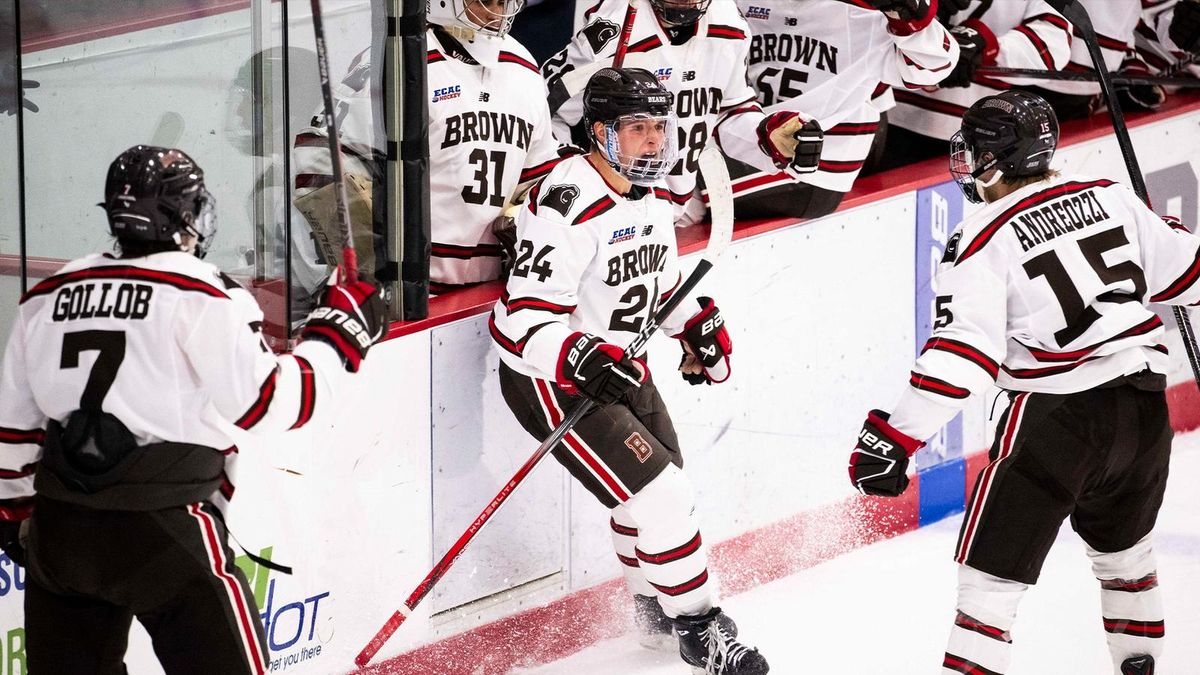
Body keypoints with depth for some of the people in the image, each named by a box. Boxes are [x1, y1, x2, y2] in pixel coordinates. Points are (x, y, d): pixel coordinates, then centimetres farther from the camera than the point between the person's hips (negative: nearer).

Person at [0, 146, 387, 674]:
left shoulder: (45, 299, 9)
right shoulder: (205, 298, -10)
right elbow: (271, 403, -11)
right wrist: (343, 330, 2)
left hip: (57, 531, 6)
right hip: (162, 531, -6)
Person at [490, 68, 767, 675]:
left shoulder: (651, 196, 3)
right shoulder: (568, 204, -26)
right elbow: (529, 316, -29)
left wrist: (698, 324, 13)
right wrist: (583, 361, -41)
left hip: (619, 365, 9)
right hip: (548, 378, -9)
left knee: (661, 487, 17)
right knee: (659, 495, -13)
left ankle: (655, 611, 40)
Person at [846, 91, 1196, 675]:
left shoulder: (984, 239, -10)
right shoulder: (1110, 197, 4)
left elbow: (962, 350, -19)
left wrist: (896, 436, -20)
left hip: (1057, 417, -6)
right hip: (1143, 407, 6)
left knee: (991, 569, -2)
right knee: (1123, 547, 29)